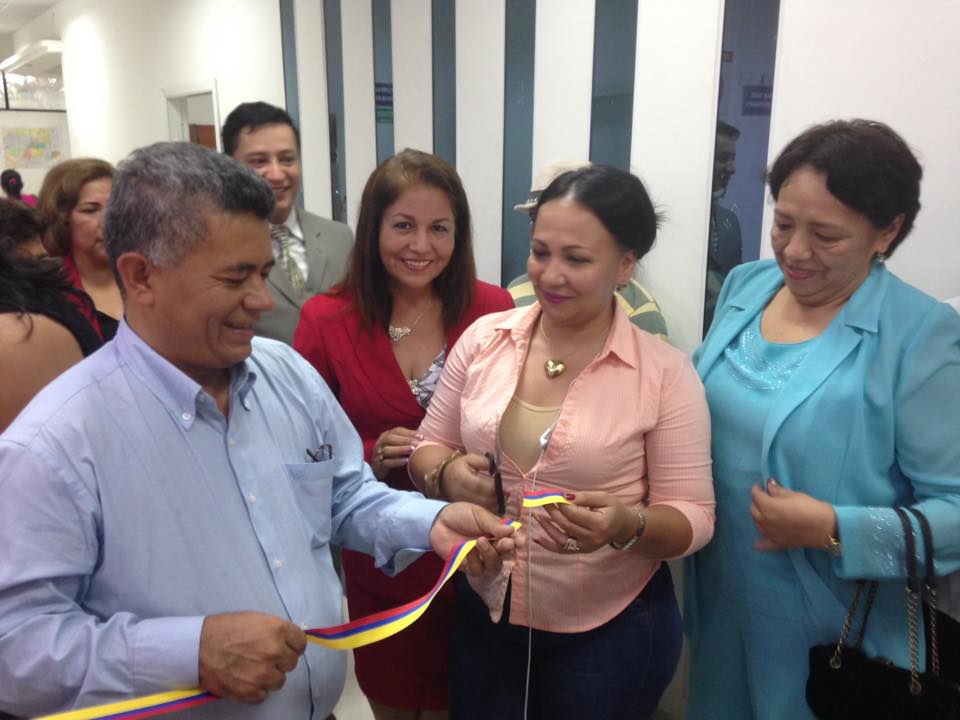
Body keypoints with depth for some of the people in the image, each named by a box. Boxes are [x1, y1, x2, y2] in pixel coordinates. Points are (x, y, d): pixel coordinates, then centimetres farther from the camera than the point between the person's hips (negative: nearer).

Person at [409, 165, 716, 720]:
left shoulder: (665, 372, -13)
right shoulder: (483, 338, -5)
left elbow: (694, 518, -10)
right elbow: (428, 448, 4)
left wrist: (628, 524, -29)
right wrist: (449, 474, -18)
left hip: (612, 632, -2)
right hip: (485, 615, 3)